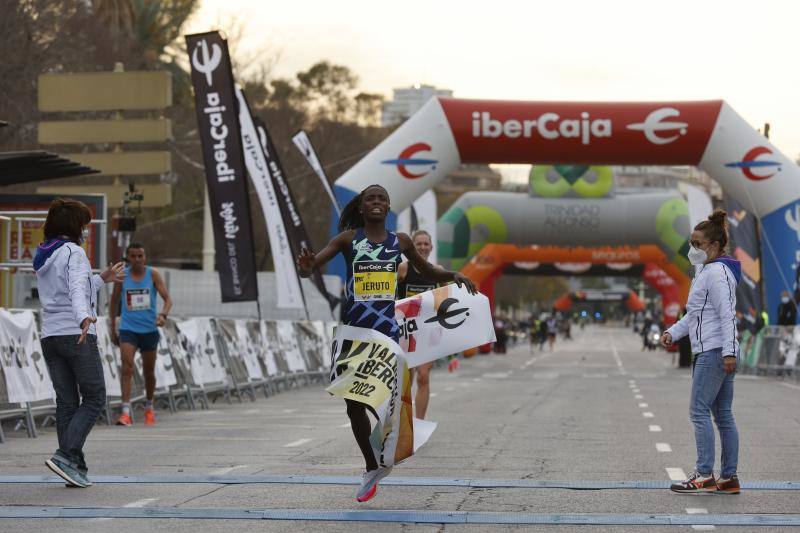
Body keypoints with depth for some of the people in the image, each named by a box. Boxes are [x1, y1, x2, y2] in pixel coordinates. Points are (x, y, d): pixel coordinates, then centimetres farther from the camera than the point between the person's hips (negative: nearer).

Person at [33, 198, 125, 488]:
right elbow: (77, 290, -27)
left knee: (67, 403, 8)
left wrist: (101, 279, 34)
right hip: (76, 335, -8)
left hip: (50, 336, 8)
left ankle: (75, 467, 5)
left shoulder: (42, 257, 16)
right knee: (94, 398, 0)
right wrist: (85, 318, -44)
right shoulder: (74, 253, -9)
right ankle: (66, 455, -14)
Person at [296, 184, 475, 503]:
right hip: (354, 330, 0)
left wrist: (453, 276, 0)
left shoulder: (400, 241, 6)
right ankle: (372, 468, 22)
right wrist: (306, 268, -33)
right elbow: (310, 265, -8)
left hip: (386, 329, 0)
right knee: (354, 403, 5)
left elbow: (429, 273, 20)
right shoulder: (348, 238, 0)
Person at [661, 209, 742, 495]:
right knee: (723, 414, 8)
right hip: (720, 353, 10)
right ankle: (729, 477, 9)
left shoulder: (716, 272, -11)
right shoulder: (706, 272, 21)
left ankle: (704, 475, -10)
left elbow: (726, 314, -19)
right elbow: (694, 315, 24)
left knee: (699, 411, -9)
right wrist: (673, 332, 11)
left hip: (714, 353, -10)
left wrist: (728, 351, -24)